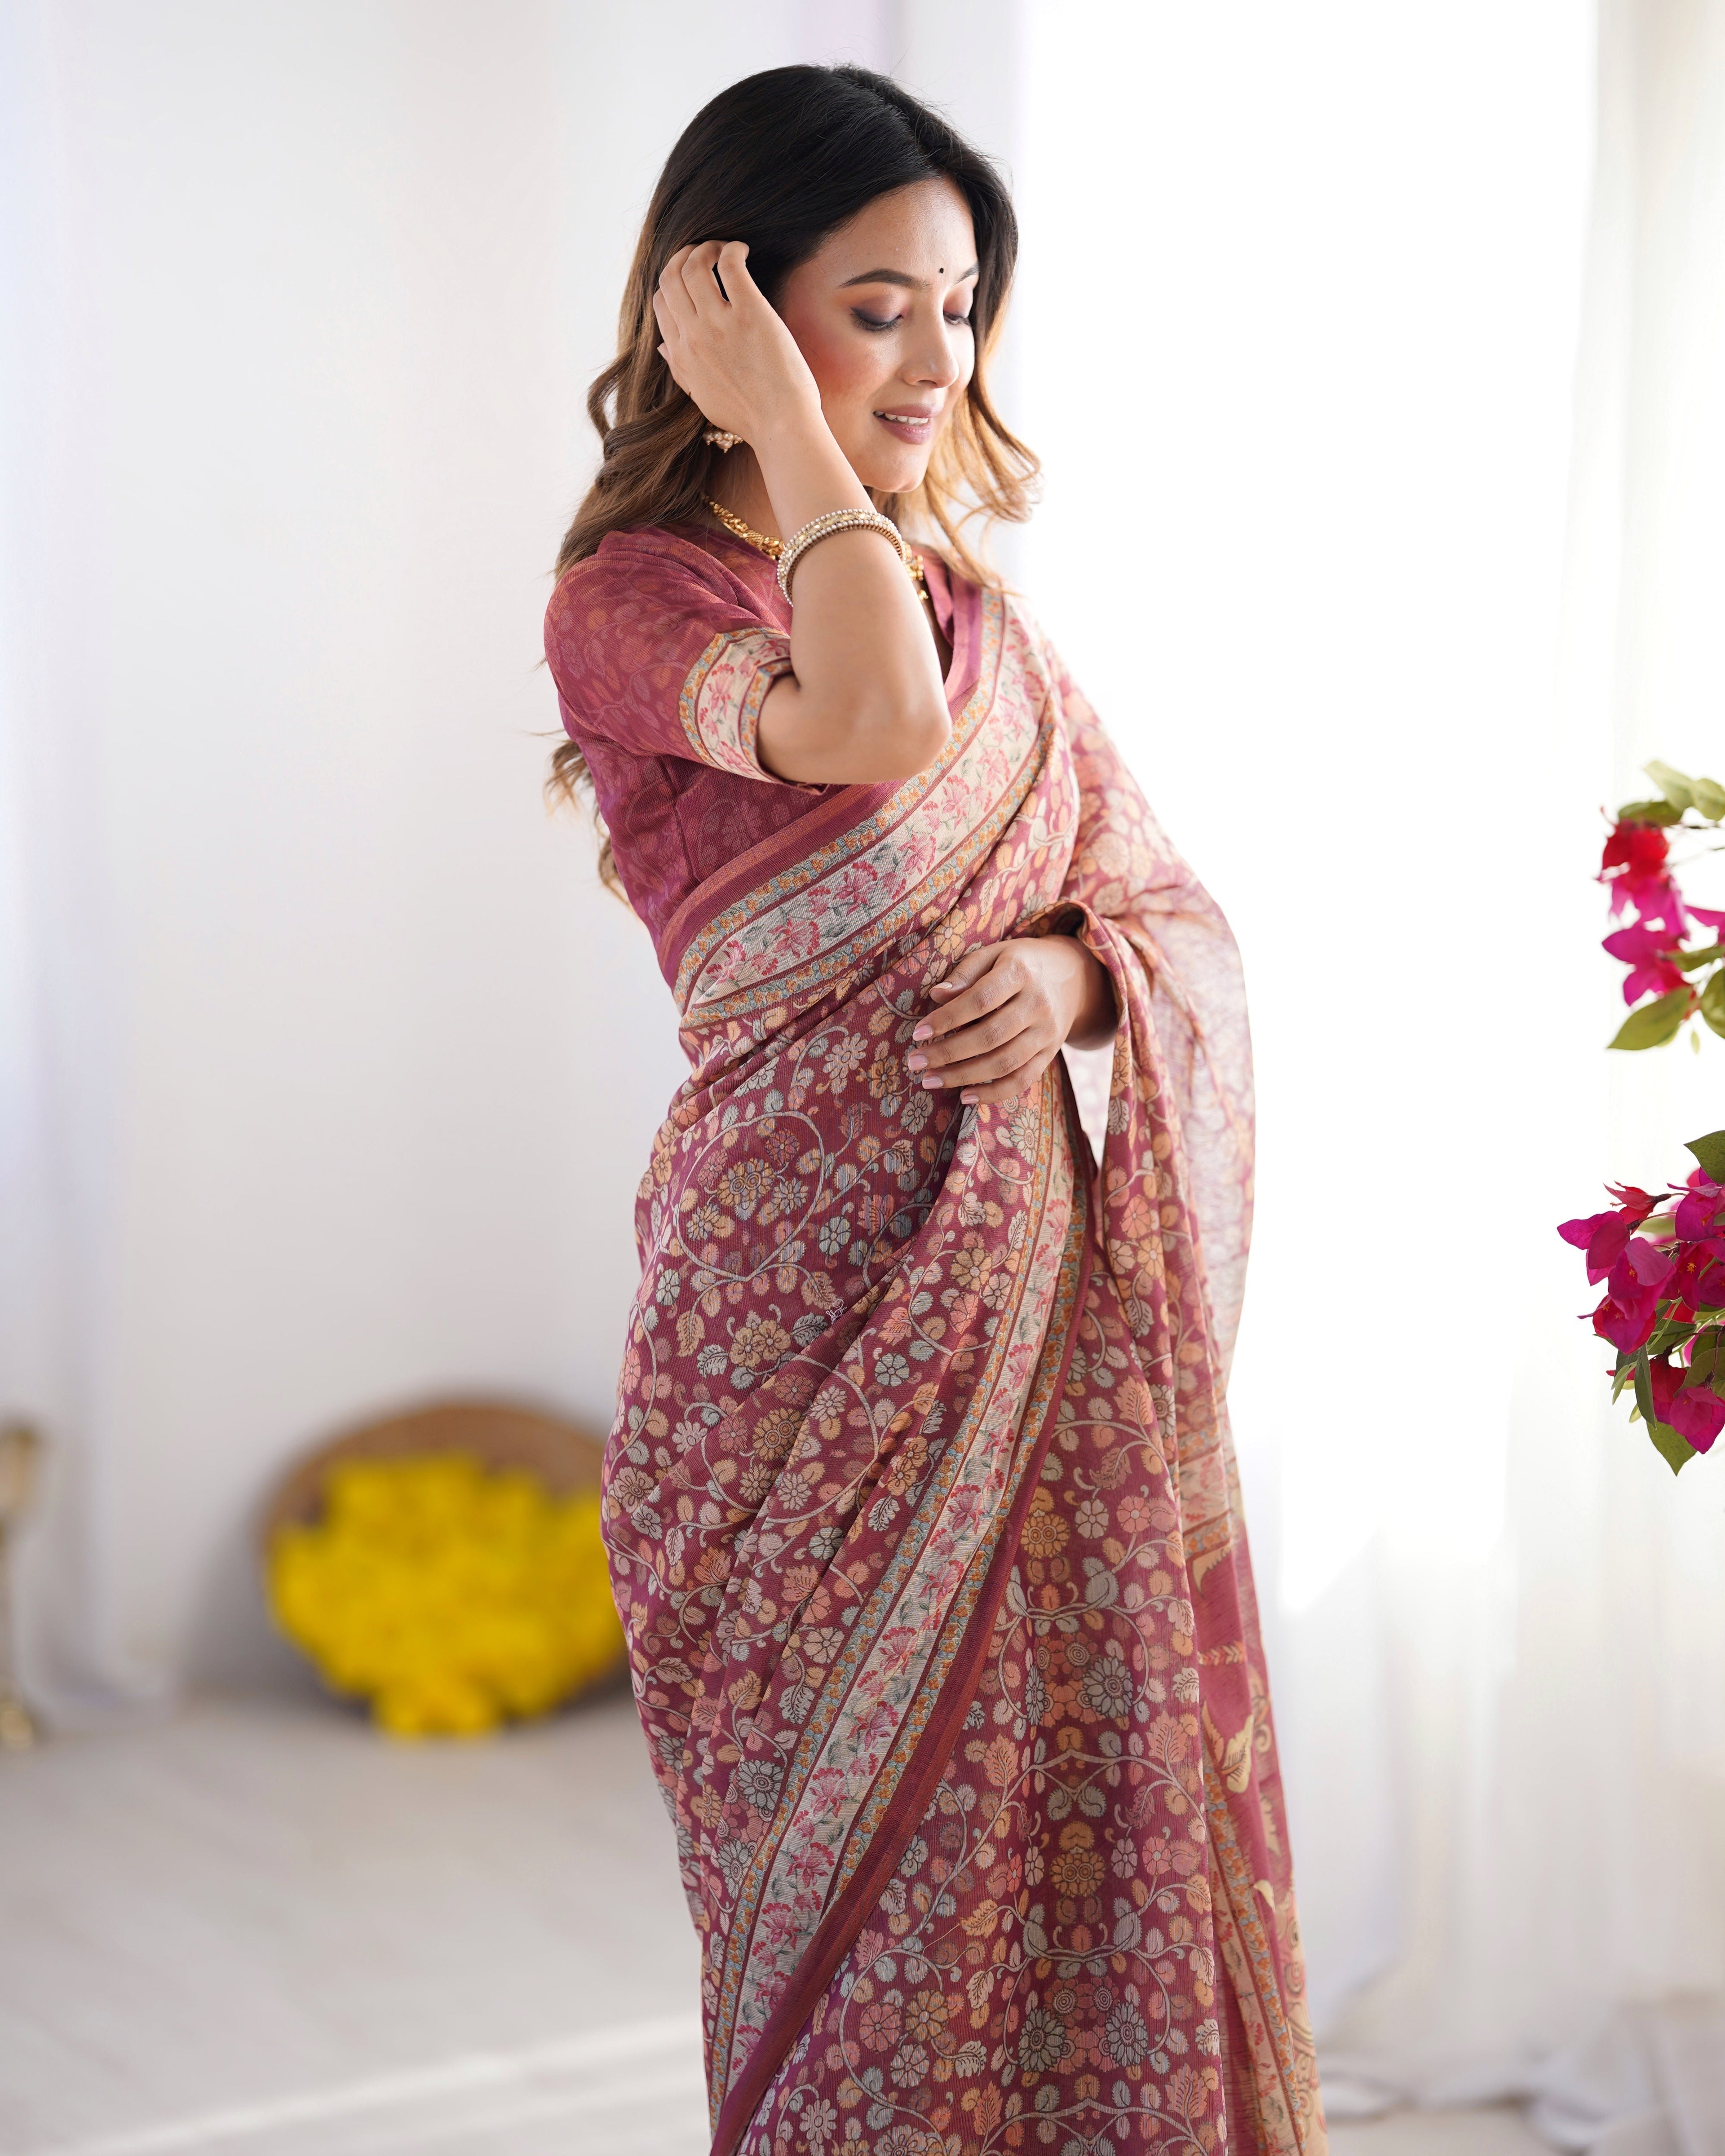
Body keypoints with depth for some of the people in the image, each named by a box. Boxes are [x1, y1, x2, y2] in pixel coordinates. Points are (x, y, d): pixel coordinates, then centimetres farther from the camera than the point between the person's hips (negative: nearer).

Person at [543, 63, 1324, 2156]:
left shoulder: (969, 593, 13)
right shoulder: (629, 599, -7)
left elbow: (1184, 918, 14)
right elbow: (876, 723, -28)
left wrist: (1068, 974, -9)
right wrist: (778, 415, -16)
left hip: (1032, 1304, 6)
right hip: (814, 1304, -6)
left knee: (1083, 1832, 10)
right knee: (882, 1885, 2)